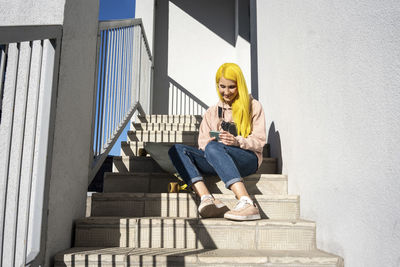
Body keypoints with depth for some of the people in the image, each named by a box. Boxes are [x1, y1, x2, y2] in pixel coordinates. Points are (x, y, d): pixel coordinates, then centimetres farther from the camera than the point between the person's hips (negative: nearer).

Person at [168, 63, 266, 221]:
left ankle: (247, 203, -45)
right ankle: (207, 199, -37)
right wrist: (209, 142, -13)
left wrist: (237, 141, -18)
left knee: (213, 148, -36)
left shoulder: (253, 106, 11)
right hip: (217, 161, 5)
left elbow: (259, 141, 2)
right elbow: (203, 141, 12)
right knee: (176, 150, -17)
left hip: (248, 158, -4)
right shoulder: (211, 112, 23)